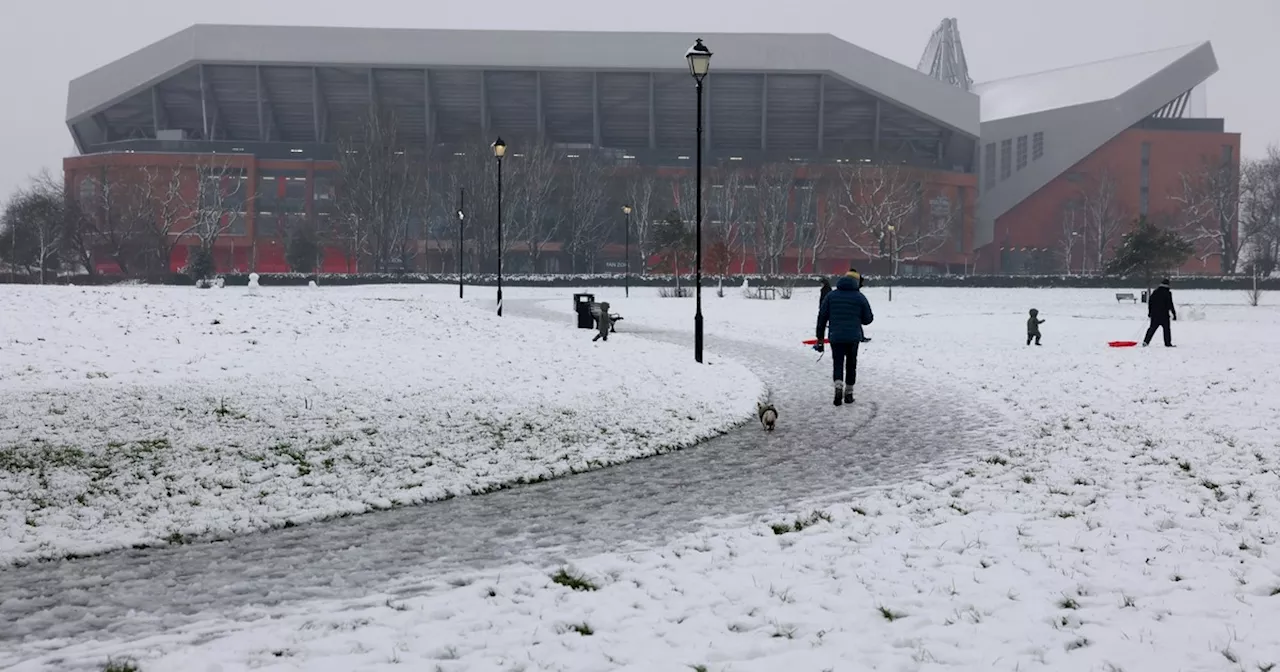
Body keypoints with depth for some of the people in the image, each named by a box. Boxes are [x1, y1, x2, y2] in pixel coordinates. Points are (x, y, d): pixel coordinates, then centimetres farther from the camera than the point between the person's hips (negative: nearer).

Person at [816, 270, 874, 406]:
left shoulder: (831, 296, 5)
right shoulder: (860, 297, 1)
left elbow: (822, 317, 4)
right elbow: (868, 319, 4)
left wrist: (820, 338, 9)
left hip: (836, 337, 0)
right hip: (853, 337, 0)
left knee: (837, 364, 5)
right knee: (851, 364, 14)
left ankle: (838, 387, -20)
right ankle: (848, 393, 17)